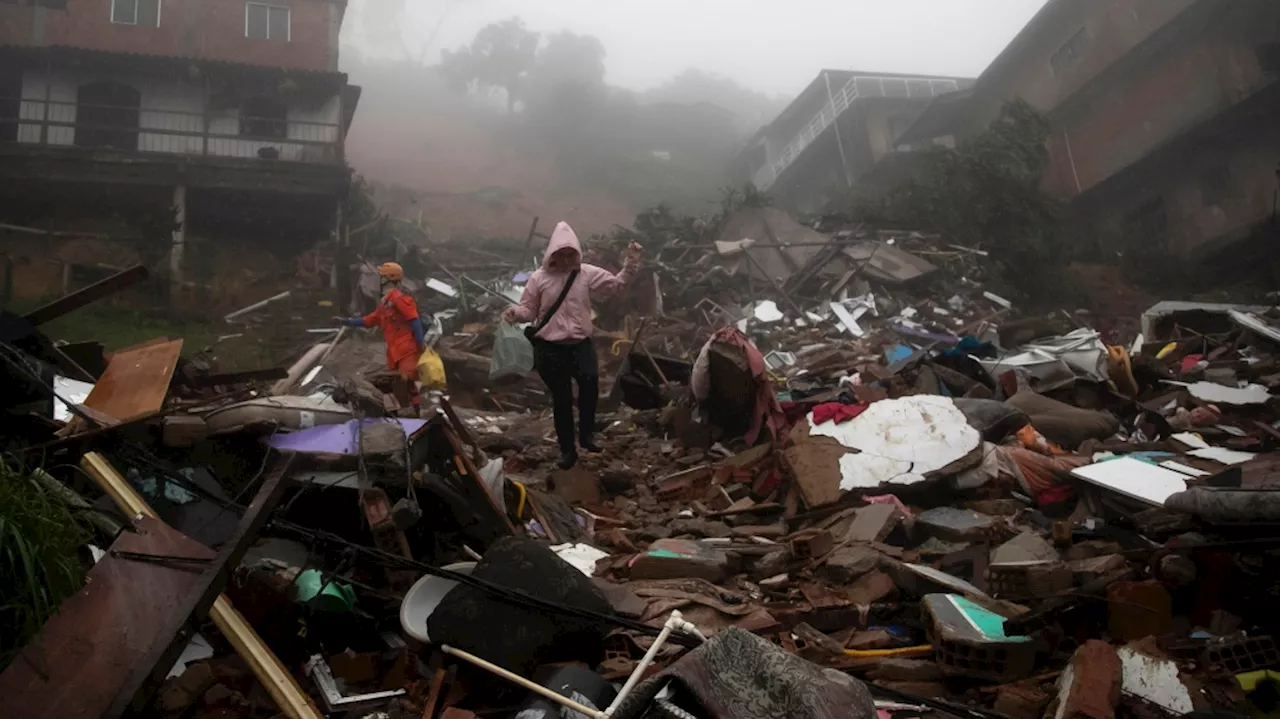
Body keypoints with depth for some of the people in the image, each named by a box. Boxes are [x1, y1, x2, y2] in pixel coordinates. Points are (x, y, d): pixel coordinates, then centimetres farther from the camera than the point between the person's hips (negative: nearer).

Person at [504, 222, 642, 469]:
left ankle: (586, 434, -6)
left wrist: (631, 262, -9)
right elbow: (528, 309, 2)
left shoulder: (588, 273, 2)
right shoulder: (539, 278, -2)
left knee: (590, 381, -26)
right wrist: (515, 313, -20)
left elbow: (617, 283, 3)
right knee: (561, 398, 5)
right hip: (550, 347, -1)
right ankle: (567, 449, 20)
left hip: (581, 343, 1)